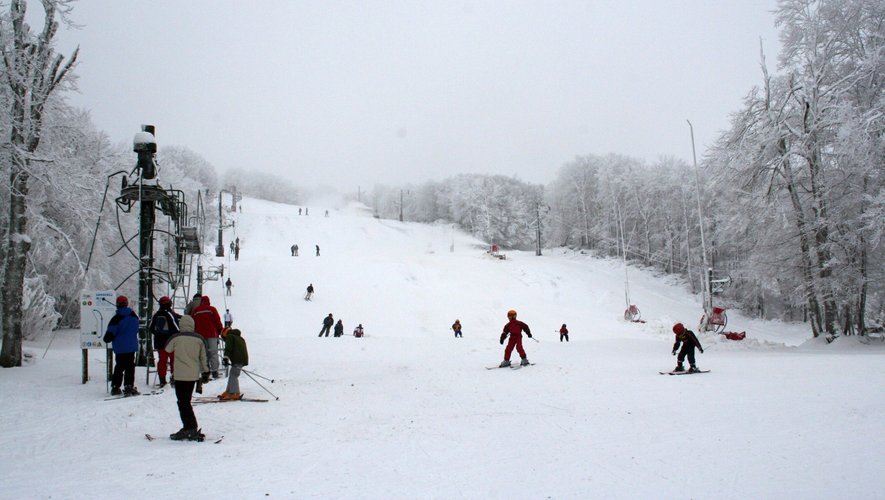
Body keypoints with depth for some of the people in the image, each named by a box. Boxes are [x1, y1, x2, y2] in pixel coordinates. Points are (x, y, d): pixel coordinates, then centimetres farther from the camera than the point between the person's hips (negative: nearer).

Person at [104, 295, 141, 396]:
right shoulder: (134, 316, 3)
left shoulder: (116, 318, -12)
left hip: (120, 347, -2)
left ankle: (115, 387, 13)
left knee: (119, 367, 10)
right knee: (130, 366, 3)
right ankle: (128, 386, -7)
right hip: (131, 346, 2)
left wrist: (107, 339, 9)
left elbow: (110, 333, -12)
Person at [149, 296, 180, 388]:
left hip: (159, 342, 5)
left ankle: (162, 380, 5)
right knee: (174, 359, 6)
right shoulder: (171, 314, -11)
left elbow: (151, 328, 14)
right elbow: (176, 328, -12)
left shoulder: (156, 315, 5)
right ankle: (174, 377, 4)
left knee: (162, 360, 7)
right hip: (171, 342, -5)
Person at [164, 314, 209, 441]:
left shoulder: (176, 338, -7)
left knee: (183, 403, -2)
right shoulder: (199, 339, 2)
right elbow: (204, 358, 8)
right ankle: (188, 428, 19)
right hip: (194, 375, 5)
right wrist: (205, 373, 18)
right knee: (186, 401, 16)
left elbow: (167, 349, 14)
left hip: (180, 375, -4)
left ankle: (192, 429, -10)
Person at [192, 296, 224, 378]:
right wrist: (221, 331, 8)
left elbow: (192, 324, 10)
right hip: (212, 334, -3)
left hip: (200, 335, 3)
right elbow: (218, 321, -3)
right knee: (214, 353, -1)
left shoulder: (195, 311, 8)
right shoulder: (212, 309, -3)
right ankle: (215, 372, -5)